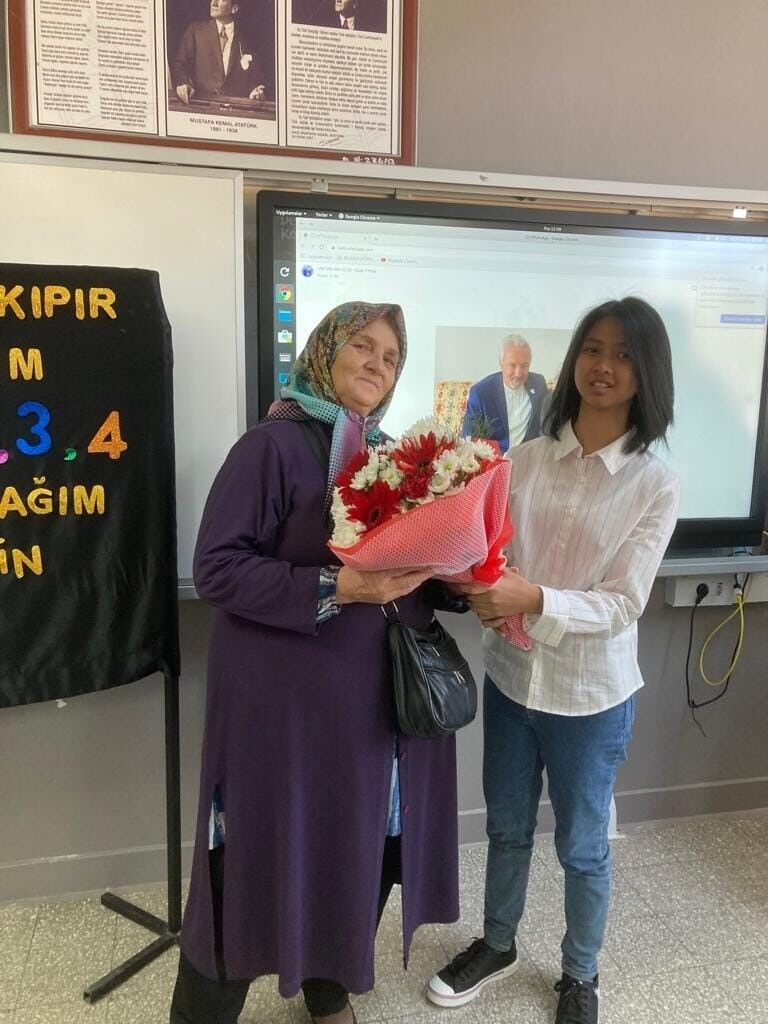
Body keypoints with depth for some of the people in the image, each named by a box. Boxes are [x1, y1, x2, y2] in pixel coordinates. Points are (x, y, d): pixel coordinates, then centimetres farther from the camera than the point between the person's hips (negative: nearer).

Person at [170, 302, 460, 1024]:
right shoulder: (273, 445, -11)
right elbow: (216, 567, -17)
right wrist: (332, 589, -24)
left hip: (380, 695, 7)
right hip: (288, 699, -6)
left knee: (363, 849, 18)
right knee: (262, 857, 7)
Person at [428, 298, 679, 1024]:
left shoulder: (654, 486, -12)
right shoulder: (529, 457, -4)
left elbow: (624, 606, -17)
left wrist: (534, 599, -31)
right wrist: (485, 591, -24)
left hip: (590, 697, -3)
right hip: (510, 676, 3)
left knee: (581, 846, 18)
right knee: (507, 827, 22)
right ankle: (497, 946, 49)